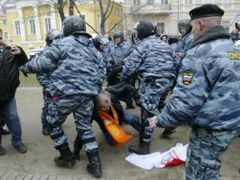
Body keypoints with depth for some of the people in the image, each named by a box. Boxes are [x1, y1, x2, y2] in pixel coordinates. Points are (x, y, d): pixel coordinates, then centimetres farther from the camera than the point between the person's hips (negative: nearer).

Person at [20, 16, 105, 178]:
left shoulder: (62, 43, -1)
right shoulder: (93, 48, 17)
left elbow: (43, 64, -3)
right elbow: (102, 71, 15)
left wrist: (26, 67, 15)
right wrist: (95, 90, 22)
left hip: (66, 92, -5)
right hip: (87, 94, 6)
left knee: (53, 123, 17)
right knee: (85, 127, 16)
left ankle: (67, 157, 26)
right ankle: (95, 164, 17)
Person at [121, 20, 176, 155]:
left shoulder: (142, 45, -4)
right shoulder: (165, 45, 20)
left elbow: (130, 66, -7)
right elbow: (173, 63, 21)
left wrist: (123, 78, 10)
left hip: (152, 83, -8)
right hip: (168, 81, 8)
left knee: (147, 113, -3)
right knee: (161, 105, 30)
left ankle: (144, 147, 5)